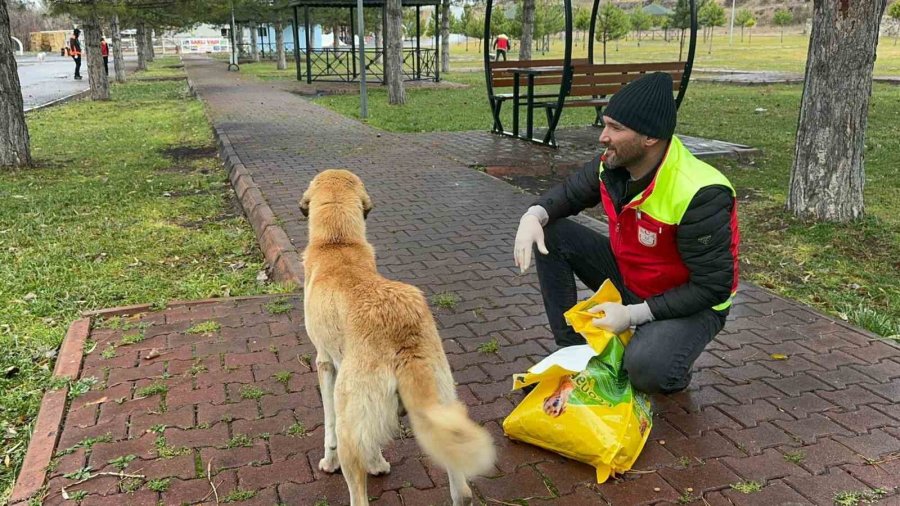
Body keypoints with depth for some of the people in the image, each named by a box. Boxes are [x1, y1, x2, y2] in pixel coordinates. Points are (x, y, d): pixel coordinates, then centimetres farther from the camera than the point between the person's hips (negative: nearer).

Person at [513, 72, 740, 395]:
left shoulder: (700, 196, -32)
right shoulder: (612, 164, -13)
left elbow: (712, 287, -27)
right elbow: (570, 193, 6)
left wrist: (633, 315, -28)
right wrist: (534, 216, -18)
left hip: (690, 304, -6)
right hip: (627, 275, 7)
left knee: (645, 368, -36)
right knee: (551, 234, -9)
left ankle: (669, 371, 5)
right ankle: (572, 348, -1)